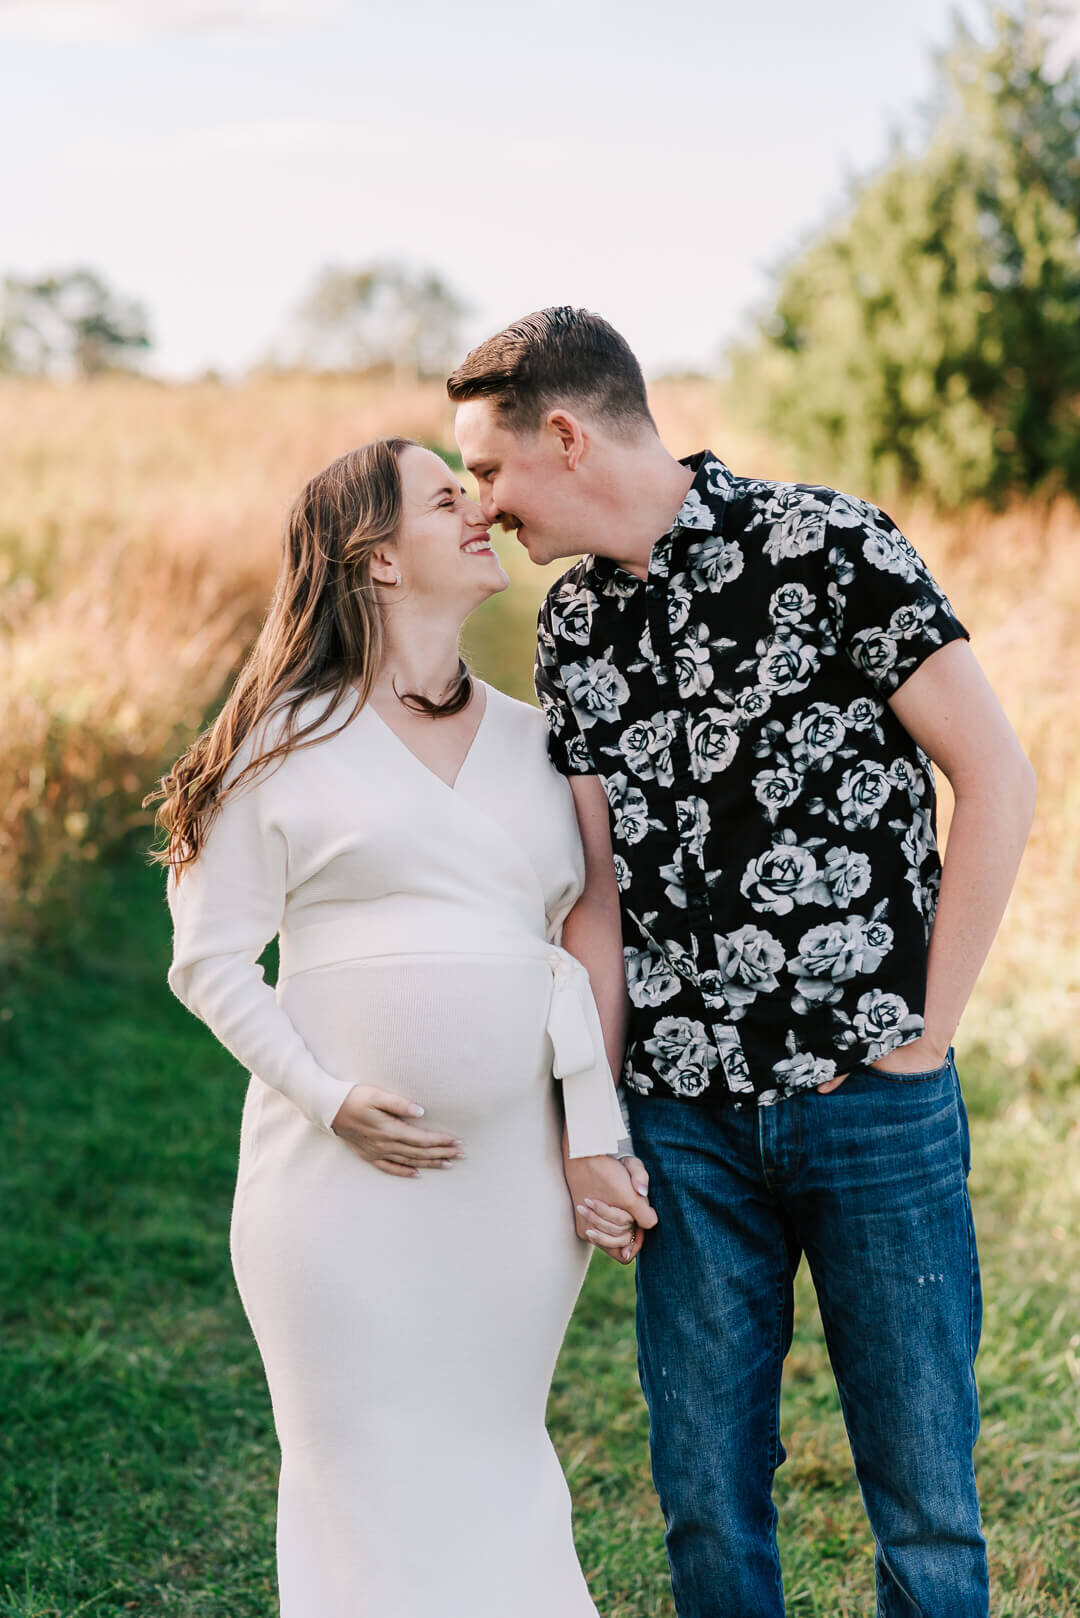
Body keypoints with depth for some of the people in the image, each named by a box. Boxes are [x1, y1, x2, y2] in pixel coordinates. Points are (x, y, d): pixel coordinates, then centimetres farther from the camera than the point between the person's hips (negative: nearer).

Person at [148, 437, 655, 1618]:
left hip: (516, 1168, 3)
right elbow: (210, 959, 0)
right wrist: (329, 1100, -11)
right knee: (367, 1474, 3)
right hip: (347, 1169, -3)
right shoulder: (286, 744, 0)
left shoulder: (534, 740, 13)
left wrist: (604, 1133, 7)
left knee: (496, 1465, 11)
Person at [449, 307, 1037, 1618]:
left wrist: (928, 1028, -9)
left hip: (871, 1101, -4)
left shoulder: (827, 548, -8)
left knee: (923, 1493, 5)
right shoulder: (573, 625, 9)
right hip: (685, 1116, 5)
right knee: (704, 1493, 11)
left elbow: (997, 777, -9)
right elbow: (601, 892, 11)